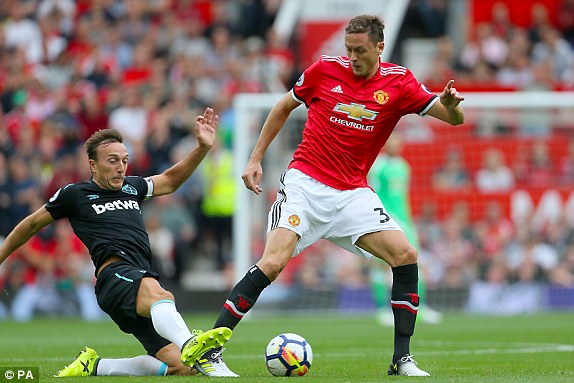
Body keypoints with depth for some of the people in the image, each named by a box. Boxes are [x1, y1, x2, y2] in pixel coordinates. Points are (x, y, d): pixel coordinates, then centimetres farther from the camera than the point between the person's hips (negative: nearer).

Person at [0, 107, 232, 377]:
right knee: (158, 294, -43)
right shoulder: (75, 194, 13)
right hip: (115, 275, -7)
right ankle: (188, 344, -76)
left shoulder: (131, 187, 27)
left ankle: (94, 367, 2)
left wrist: (203, 148, 30)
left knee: (181, 368, -11)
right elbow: (32, 225, 25)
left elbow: (170, 180, 41)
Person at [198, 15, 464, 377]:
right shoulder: (325, 69, -3)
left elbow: (453, 118, -5)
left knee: (406, 255, -12)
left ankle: (402, 359, -3)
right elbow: (284, 107, 13)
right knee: (273, 262, -20)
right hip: (305, 182, -3)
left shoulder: (398, 82, -1)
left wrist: (451, 104, -29)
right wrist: (256, 158, 10)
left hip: (353, 192, 3)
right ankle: (207, 351, -16)